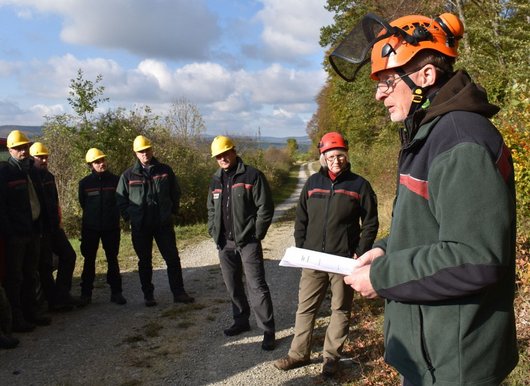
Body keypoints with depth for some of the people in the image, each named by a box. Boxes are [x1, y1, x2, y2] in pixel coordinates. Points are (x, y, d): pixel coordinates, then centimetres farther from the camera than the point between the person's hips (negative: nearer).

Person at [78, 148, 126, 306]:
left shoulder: (115, 180, -2)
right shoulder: (85, 183, -2)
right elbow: (83, 204, 8)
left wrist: (114, 215, 4)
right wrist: (93, 216, 10)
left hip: (112, 226, 0)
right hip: (90, 227, 0)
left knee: (113, 259, 6)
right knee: (89, 260, 7)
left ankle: (116, 292, 13)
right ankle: (86, 293, 16)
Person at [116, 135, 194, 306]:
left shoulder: (165, 170, 2)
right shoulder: (128, 175, 0)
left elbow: (176, 193, 11)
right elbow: (121, 199, 7)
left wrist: (173, 213, 5)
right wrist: (129, 217, -1)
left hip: (164, 223, 0)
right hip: (140, 226, 0)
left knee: (173, 258, 1)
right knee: (145, 261, 10)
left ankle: (178, 293, 9)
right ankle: (148, 295, 21)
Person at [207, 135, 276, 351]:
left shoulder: (252, 175, -7)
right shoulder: (216, 180, 13)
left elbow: (266, 208, -10)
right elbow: (211, 210, 21)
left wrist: (256, 235, -11)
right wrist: (214, 233, 9)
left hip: (247, 242, -6)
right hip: (224, 243, 6)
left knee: (256, 286, -7)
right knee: (232, 286, 15)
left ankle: (268, 331, 1)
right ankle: (241, 321, 32)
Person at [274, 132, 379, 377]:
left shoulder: (359, 185, -2)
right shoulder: (313, 182, 6)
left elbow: (370, 223, 0)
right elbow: (301, 219, 11)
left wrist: (360, 253, -8)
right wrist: (300, 250, 3)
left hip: (344, 261, -2)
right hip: (313, 259, 3)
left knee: (340, 310, 9)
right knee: (305, 307, 9)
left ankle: (332, 356, 23)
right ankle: (299, 353, 22)